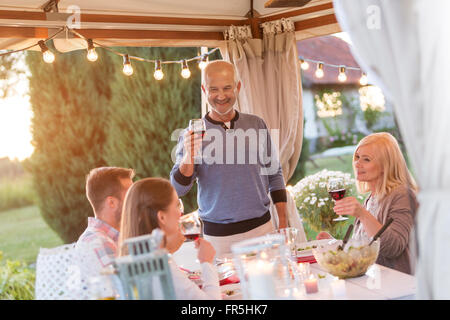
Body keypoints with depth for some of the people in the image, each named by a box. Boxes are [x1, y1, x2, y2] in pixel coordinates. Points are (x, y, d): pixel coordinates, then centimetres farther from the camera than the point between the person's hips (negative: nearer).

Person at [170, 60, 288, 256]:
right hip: (218, 235, -2)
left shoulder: (257, 125, 5)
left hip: (261, 228, 2)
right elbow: (178, 190, -6)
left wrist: (283, 224, 5)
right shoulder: (193, 135, -2)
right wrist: (189, 158, -24)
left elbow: (274, 175, 11)